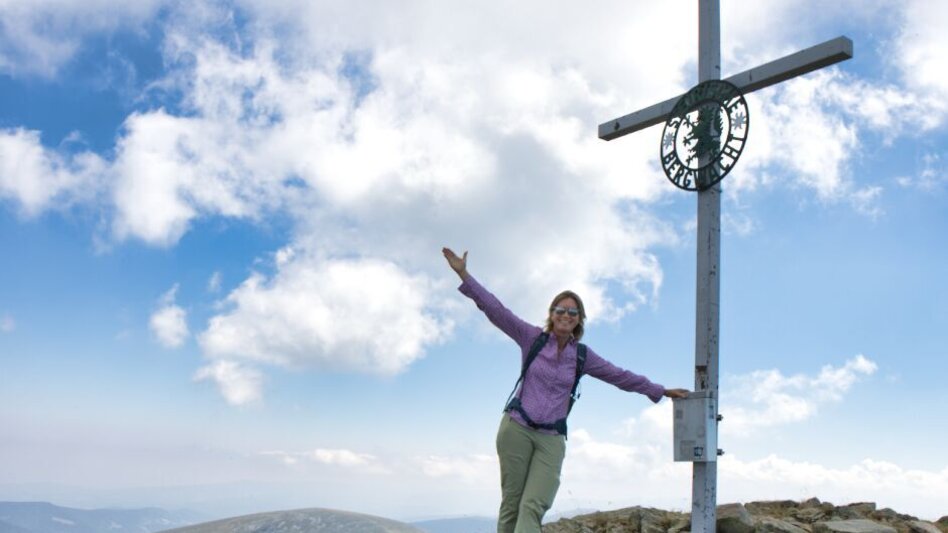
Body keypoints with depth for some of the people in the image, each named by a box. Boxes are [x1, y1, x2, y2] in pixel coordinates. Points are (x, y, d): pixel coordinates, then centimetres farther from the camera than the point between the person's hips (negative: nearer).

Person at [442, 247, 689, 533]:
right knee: (511, 503, -4)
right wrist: (464, 275, -10)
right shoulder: (532, 337, 2)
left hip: (551, 439, 1)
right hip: (516, 429, -1)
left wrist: (661, 391, 20)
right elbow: (496, 310, -3)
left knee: (532, 508, -13)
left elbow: (620, 376, 17)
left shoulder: (582, 355, 9)